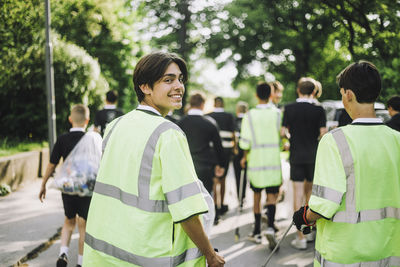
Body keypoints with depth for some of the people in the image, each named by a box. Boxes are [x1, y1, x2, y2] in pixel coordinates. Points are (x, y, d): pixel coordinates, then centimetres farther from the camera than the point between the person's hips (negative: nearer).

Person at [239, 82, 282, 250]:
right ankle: (270, 227, -20)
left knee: (257, 196, 13)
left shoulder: (249, 115, -5)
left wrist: (244, 157, 9)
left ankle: (257, 232, 20)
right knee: (271, 196, 2)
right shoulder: (277, 114, -2)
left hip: (255, 160, 0)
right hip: (274, 160, 0)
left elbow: (245, 142, -7)